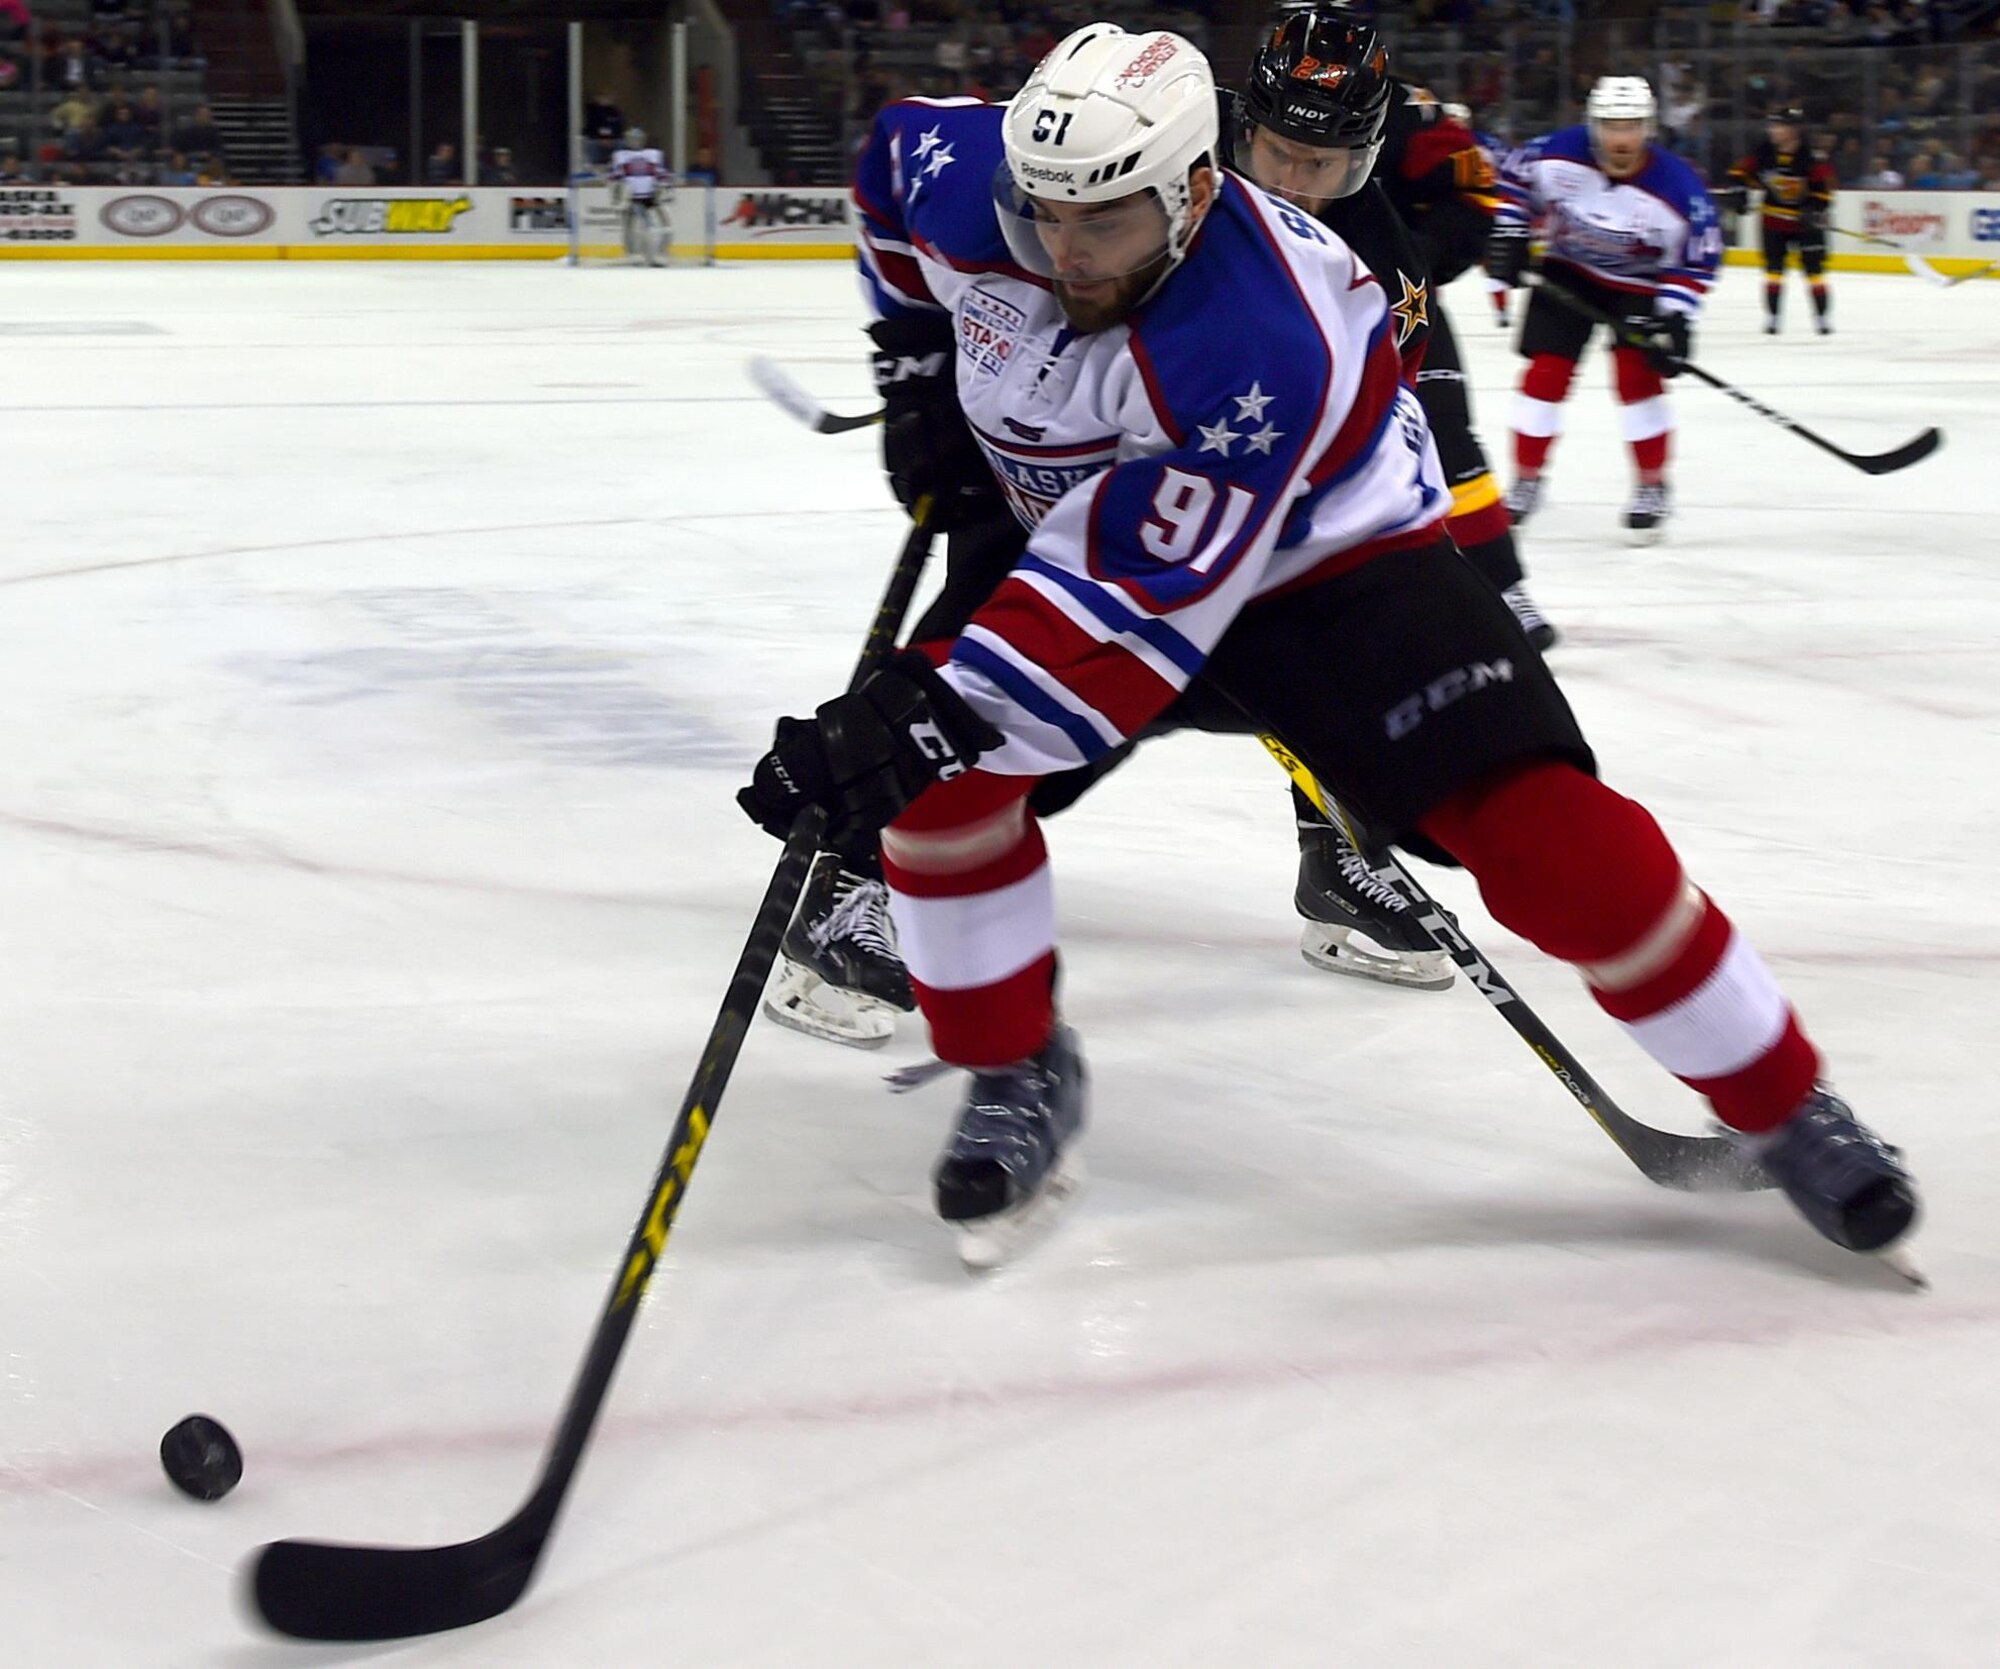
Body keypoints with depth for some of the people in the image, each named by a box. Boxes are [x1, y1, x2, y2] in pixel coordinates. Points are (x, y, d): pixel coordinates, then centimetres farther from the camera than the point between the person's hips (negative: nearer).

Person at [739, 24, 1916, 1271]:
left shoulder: (1260, 346, -39)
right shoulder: (961, 179, -21)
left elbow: (1142, 603, -42)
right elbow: (896, 157, 5)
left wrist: (945, 708, -50)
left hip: (1331, 557, -5)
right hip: (1086, 528, 6)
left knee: (1545, 833, -20)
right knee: (938, 772, -18)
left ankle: (1788, 1108, -4)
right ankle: (1020, 1076, 4)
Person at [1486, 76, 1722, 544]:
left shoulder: (1678, 186, -26)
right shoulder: (1557, 154, -24)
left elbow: (1699, 260, -16)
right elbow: (1514, 179, -2)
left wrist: (1674, 316, -24)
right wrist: (1508, 234, -9)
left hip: (1639, 283, -2)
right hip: (1567, 272, 2)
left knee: (1637, 376, -14)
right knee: (1546, 373, -3)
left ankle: (1653, 488, 2)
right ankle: (1526, 482, 12)